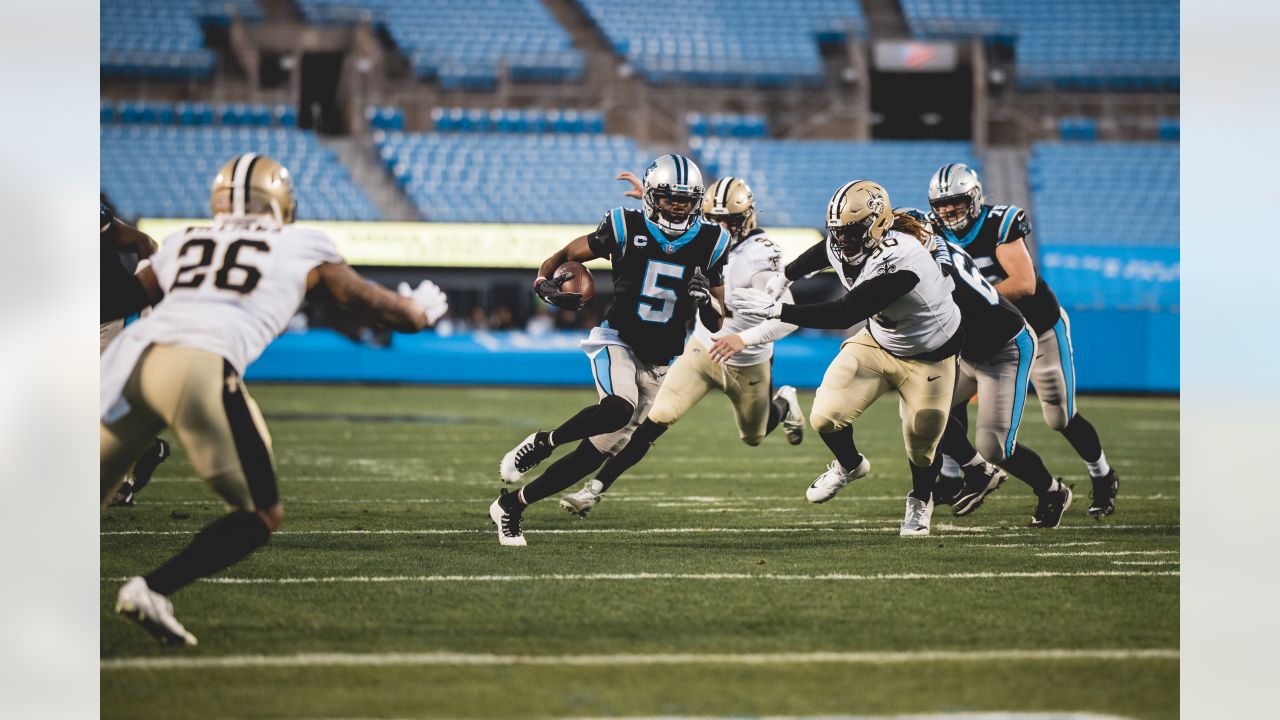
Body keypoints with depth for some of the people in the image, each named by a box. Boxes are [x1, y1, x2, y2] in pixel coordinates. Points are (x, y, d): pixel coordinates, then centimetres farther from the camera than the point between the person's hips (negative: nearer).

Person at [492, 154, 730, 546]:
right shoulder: (626, 229, -8)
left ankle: (511, 505, 14)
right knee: (619, 408, -36)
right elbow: (564, 256, 4)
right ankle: (542, 443, -12)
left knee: (599, 451, 2)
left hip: (658, 363, 4)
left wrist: (706, 299, -18)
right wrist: (547, 284, -18)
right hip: (617, 340, -4)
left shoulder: (708, 243, -1)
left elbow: (715, 324, 5)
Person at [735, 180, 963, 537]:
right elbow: (820, 253, 10)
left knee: (922, 444, 5)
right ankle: (850, 465, 26)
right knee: (826, 417, -8)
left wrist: (777, 309, -43)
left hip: (928, 357, -6)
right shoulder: (842, 246, -18)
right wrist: (784, 278, 25)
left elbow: (845, 314, -43)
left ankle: (920, 501, 39)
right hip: (877, 342, 6)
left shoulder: (899, 263, -41)